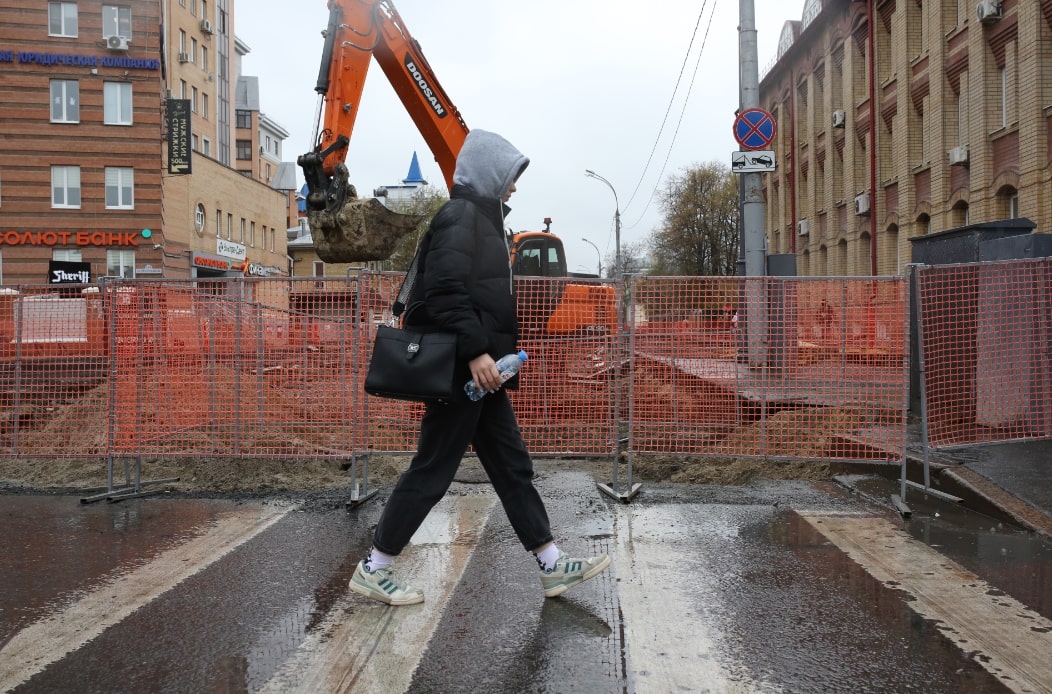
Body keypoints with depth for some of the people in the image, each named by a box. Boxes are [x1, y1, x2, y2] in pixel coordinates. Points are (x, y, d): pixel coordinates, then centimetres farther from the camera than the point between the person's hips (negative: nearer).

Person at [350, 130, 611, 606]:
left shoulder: (480, 219, 19)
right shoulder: (460, 216, -12)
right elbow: (445, 291, -23)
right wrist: (475, 351, -25)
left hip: (481, 372, 10)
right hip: (461, 370, -10)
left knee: (512, 465, 12)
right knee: (433, 470, -1)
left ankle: (553, 567, 21)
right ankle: (373, 569, 14)